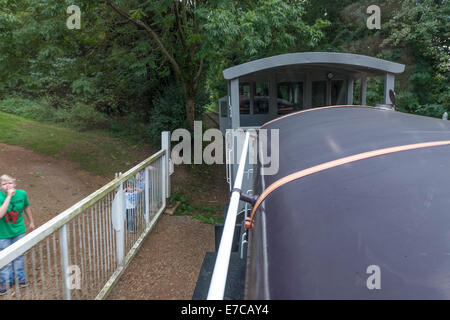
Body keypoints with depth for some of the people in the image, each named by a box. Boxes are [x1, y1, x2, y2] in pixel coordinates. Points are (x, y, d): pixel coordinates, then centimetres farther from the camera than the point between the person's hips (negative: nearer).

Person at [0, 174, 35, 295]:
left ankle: (20, 277, 40)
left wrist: (31, 222, 17)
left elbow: (26, 207, 7)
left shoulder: (22, 194, -13)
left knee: (19, 255, 19)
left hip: (19, 231, 3)